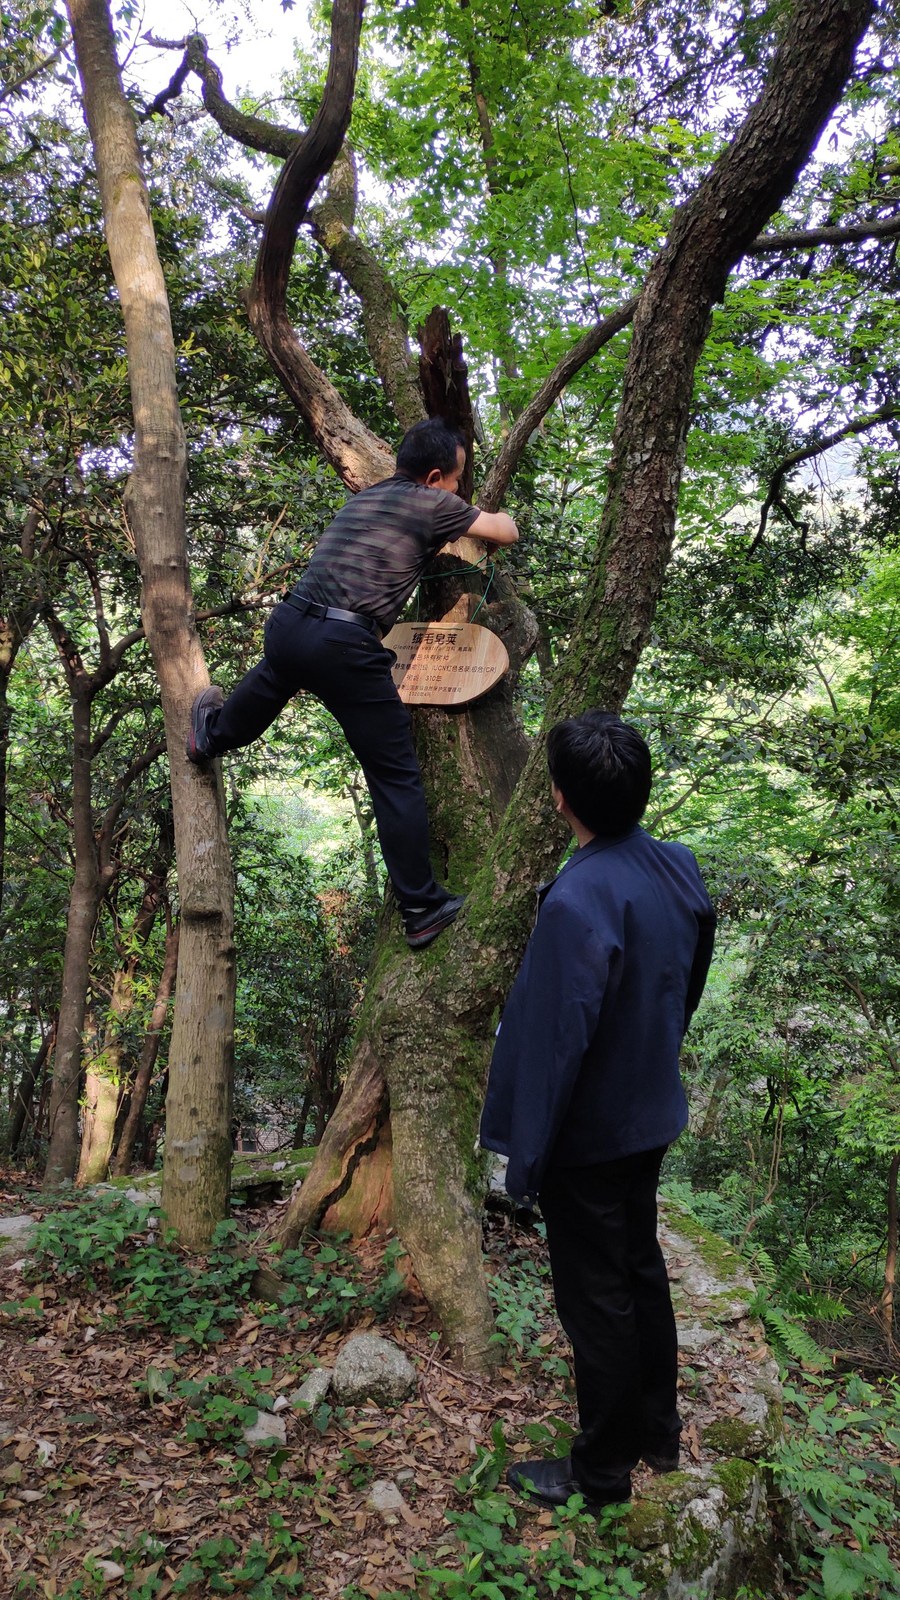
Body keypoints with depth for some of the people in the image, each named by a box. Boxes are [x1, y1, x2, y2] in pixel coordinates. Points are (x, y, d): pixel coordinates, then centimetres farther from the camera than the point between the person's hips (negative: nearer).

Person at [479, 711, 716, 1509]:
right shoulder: (681, 868, -6)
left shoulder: (577, 902, -31)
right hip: (652, 1115, 8)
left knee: (597, 1298, 11)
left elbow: (554, 1042, -26)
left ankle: (602, 1471, 32)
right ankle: (658, 1430, 45)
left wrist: (525, 1158, -15)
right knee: (642, 1267, 25)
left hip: (587, 1137, -8)